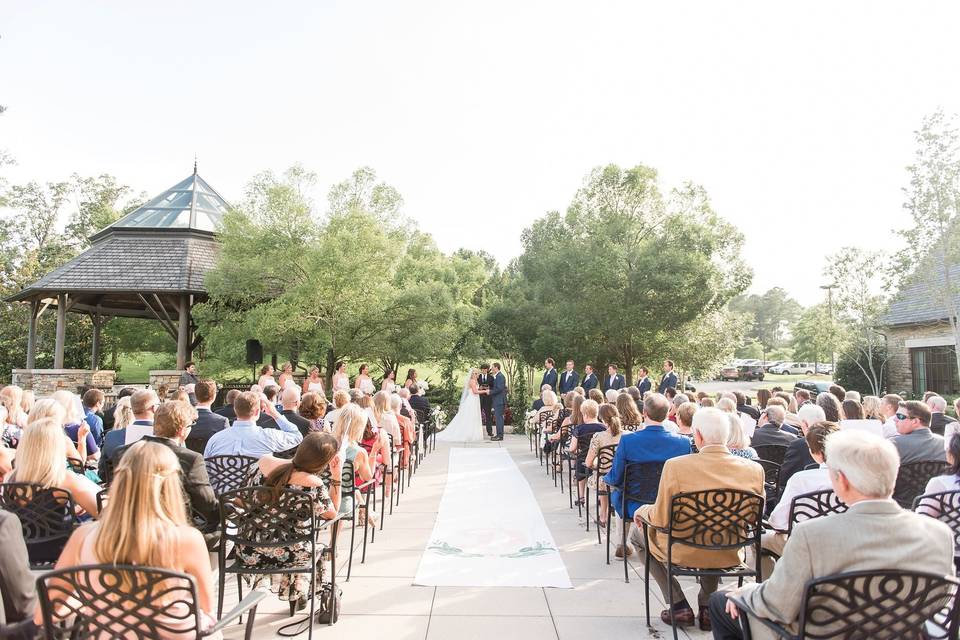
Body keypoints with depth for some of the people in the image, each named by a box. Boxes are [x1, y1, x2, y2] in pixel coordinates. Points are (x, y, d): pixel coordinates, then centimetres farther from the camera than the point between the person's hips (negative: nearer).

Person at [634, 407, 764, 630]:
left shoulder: (675, 466, -22)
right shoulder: (754, 469, -11)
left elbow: (661, 520, -15)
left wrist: (643, 511, 7)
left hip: (684, 554, -4)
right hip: (729, 555, 4)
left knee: (638, 532, 24)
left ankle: (679, 606, 19)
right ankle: (707, 607, 29)